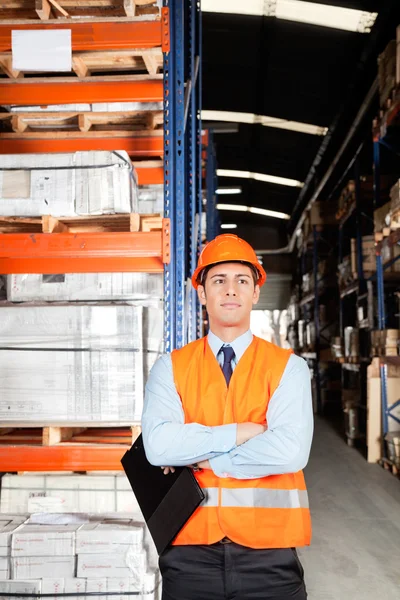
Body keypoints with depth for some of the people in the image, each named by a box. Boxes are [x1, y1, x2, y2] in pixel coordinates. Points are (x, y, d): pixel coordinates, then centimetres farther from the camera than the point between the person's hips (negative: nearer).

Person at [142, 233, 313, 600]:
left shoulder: (289, 368, -1)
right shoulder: (170, 368, 2)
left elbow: (290, 451, -16)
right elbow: (157, 445, -13)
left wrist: (202, 458, -11)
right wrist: (238, 433, -14)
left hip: (268, 555, 0)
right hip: (191, 553, 1)